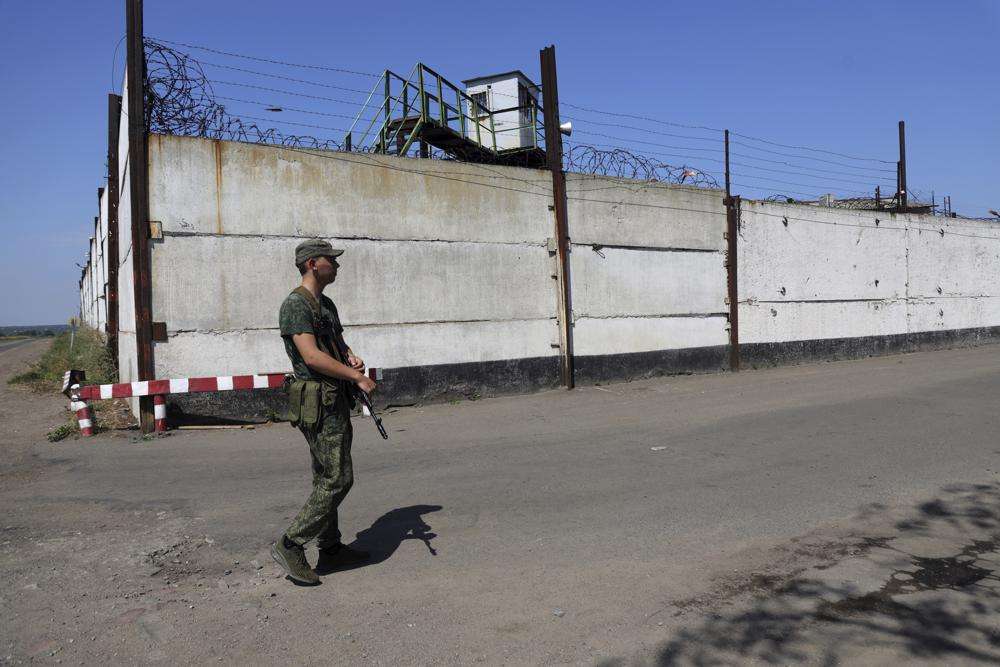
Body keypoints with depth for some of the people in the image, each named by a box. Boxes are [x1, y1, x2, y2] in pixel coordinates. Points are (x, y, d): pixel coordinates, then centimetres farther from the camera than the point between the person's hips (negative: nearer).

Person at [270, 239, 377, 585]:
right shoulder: (296, 304, -14)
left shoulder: (326, 304, 16)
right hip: (318, 403, -10)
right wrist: (358, 377, -19)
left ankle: (330, 547, 26)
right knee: (338, 479, -9)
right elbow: (312, 356, -24)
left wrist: (351, 356, 4)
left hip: (336, 401, 10)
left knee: (327, 477, 16)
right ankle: (289, 545, 0)